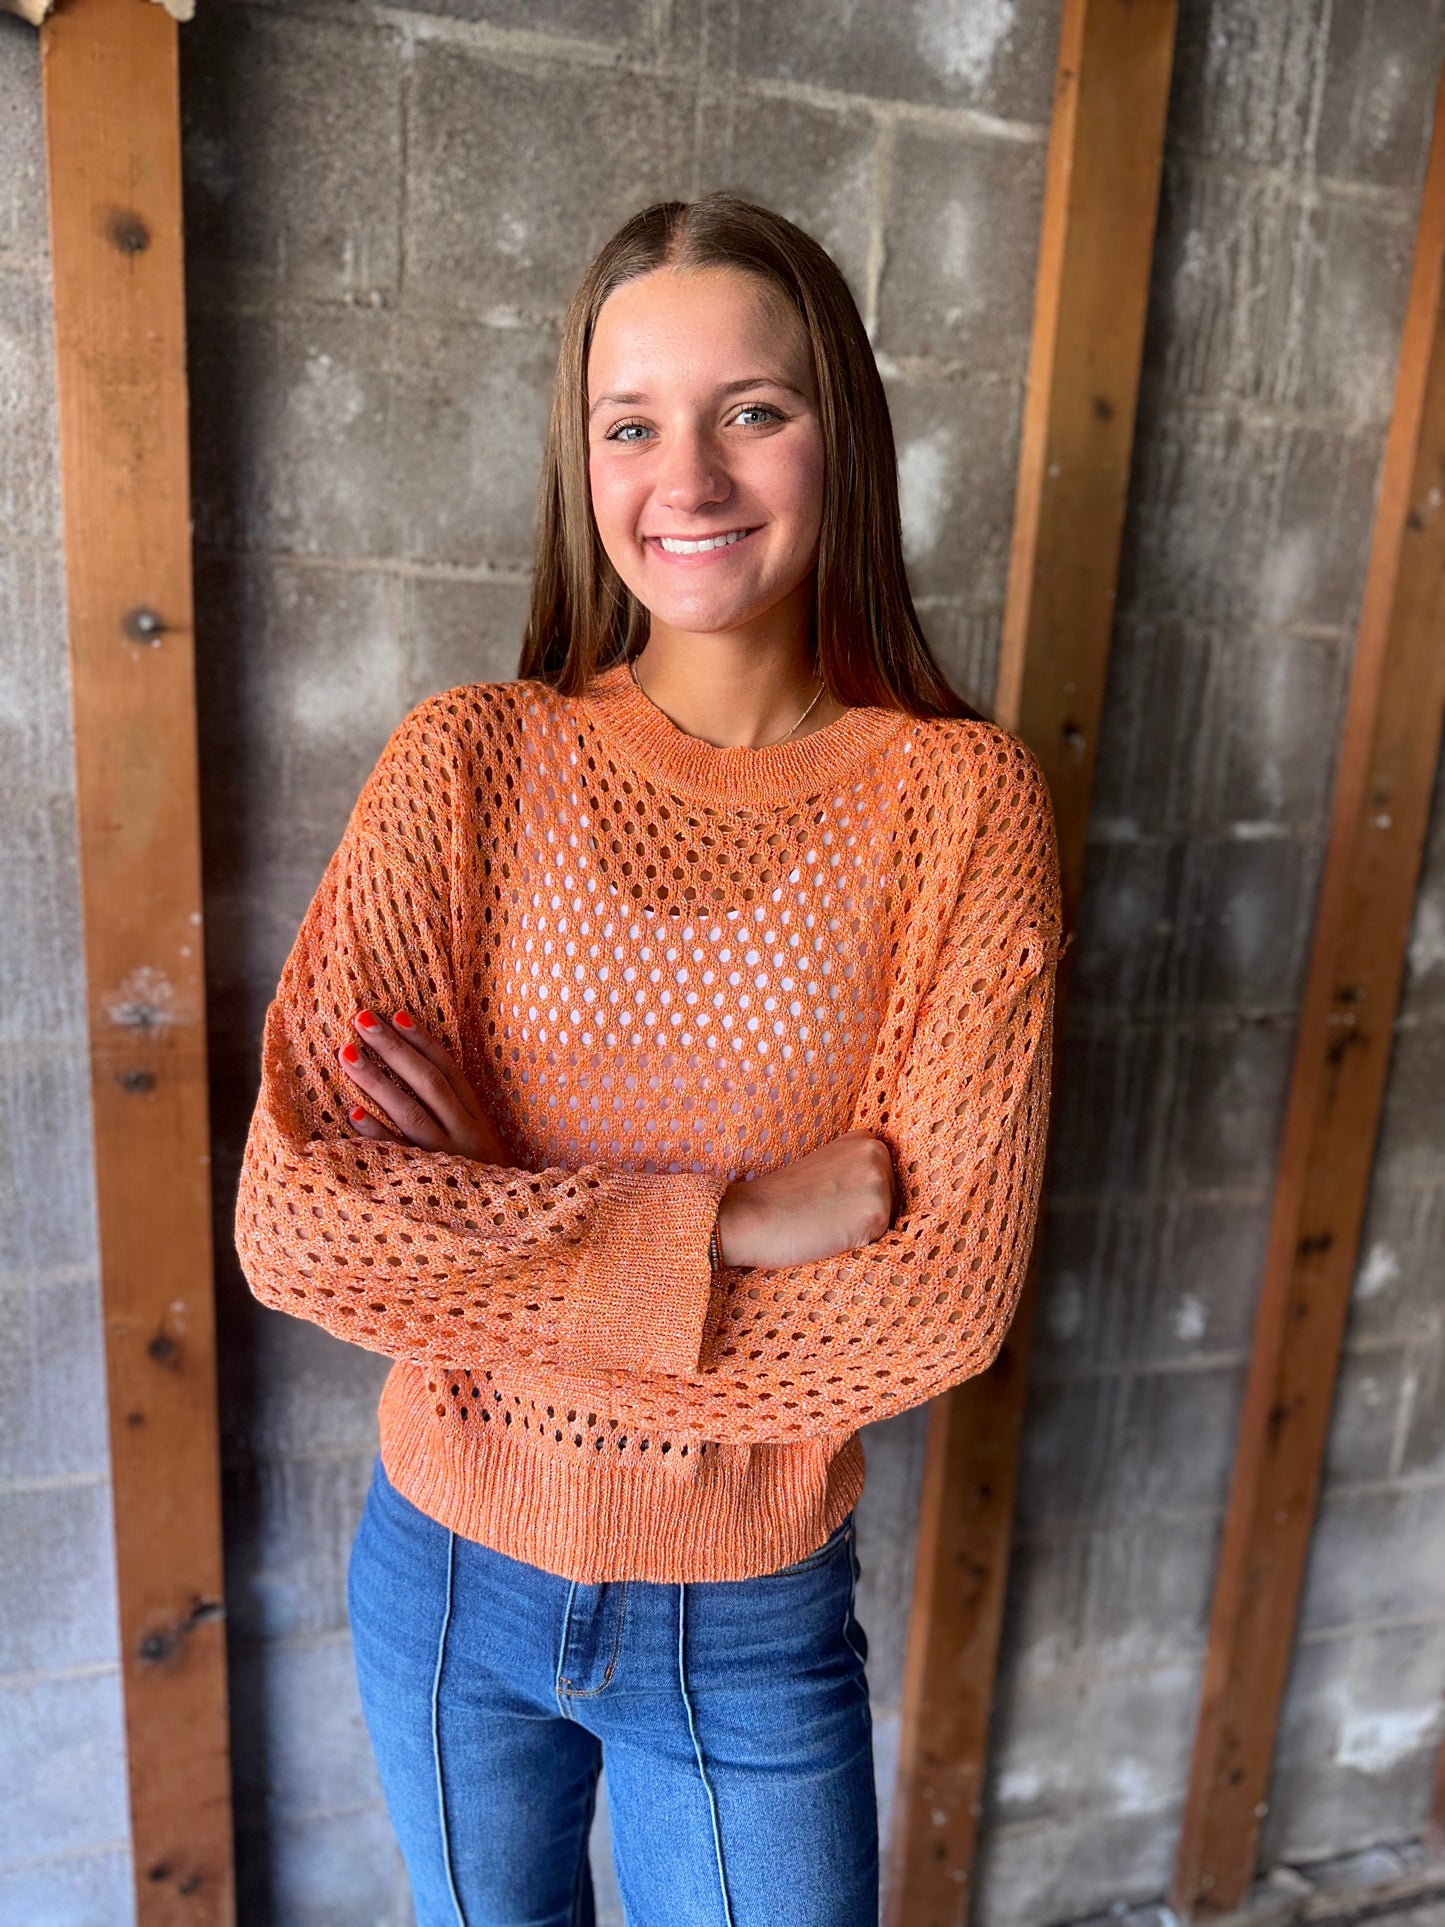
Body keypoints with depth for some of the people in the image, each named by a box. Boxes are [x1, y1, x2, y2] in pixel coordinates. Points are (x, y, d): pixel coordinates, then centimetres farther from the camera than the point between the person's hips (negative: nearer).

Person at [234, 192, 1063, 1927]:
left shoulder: (959, 800, -14)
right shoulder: (472, 764, -13)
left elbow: (947, 1296, -19)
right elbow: (294, 1218, -20)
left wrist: (493, 1229, -20)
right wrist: (724, 1225, -24)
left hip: (756, 1627, -1)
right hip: (449, 1579, 2)